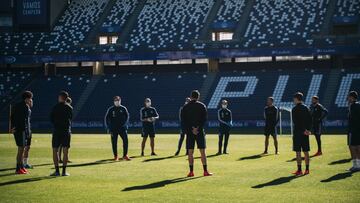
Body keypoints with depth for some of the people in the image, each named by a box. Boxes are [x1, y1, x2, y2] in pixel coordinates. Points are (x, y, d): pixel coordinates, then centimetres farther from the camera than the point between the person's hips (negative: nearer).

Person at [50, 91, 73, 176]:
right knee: (65, 151, 4)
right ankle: (64, 171, 1)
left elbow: (51, 119, 2)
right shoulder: (69, 108, 3)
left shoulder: (55, 107, -4)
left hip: (56, 131, -2)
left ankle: (57, 171, 0)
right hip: (67, 131, 2)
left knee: (55, 150, 5)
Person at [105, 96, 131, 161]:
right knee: (114, 142, 2)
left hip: (122, 128, 0)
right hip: (113, 128, 0)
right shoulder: (110, 109, 5)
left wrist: (124, 125, -7)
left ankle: (125, 155, -3)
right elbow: (107, 118, 5)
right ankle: (115, 156, 11)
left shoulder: (123, 109, 6)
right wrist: (108, 128, -3)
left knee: (125, 140, -10)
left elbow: (127, 117, 6)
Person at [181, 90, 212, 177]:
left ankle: (191, 171, 1)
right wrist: (198, 128, -10)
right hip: (200, 132, -1)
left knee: (190, 153, 4)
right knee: (202, 152, 2)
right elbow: (204, 118, -6)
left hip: (189, 132, 1)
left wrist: (190, 129, -6)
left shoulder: (185, 107, 4)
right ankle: (205, 171, 2)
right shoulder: (202, 106, 1)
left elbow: (183, 120, -2)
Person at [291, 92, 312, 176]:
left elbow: (295, 122, -14)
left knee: (298, 152, -3)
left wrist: (304, 130, -10)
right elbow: (310, 120, 7)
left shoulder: (294, 109, -9)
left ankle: (299, 170, -2)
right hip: (305, 133, 6)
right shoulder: (306, 108, 10)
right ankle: (307, 169, 12)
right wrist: (308, 130, 2)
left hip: (298, 132, -6)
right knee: (306, 152, 9)